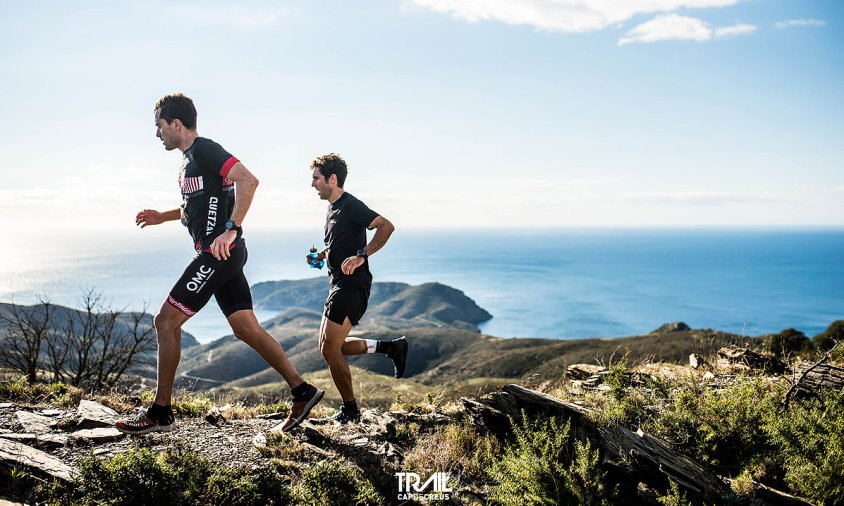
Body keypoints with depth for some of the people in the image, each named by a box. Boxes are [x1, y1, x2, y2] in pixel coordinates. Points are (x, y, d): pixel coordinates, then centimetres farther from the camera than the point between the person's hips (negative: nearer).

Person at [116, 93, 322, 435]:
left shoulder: (204, 150, -11)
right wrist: (162, 217, 24)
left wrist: (230, 230, -30)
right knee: (246, 328, 8)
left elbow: (248, 181, -25)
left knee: (165, 322, -4)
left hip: (218, 253, -10)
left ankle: (160, 413, 6)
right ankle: (302, 392, 11)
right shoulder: (191, 158, 20)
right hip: (220, 255, 10)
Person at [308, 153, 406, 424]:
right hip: (340, 284, 10)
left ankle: (350, 411, 4)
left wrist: (362, 256, -32)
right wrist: (321, 256, 11)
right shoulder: (333, 208, 16)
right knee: (330, 346, 14)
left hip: (353, 285, -10)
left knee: (330, 349, -9)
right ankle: (391, 346, 19)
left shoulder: (351, 206, -14)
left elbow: (386, 226, -25)